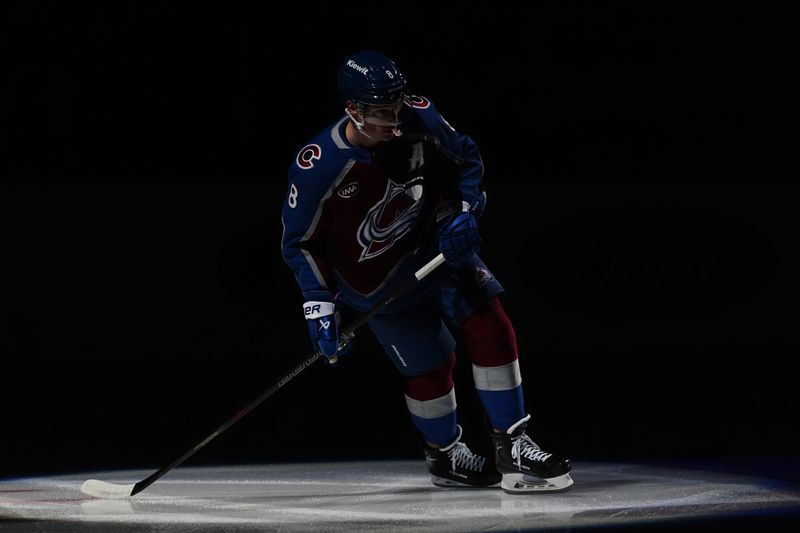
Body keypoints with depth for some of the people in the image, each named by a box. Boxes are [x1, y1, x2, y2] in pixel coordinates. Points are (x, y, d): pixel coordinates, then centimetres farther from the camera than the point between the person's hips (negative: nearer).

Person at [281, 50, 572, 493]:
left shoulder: (419, 120, -19)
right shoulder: (317, 167, -28)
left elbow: (465, 160, 2)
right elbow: (300, 243, -13)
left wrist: (464, 212, -12)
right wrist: (320, 307, -16)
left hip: (438, 247, 4)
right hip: (377, 281, -4)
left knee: (490, 327, -10)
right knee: (429, 366, 1)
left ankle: (512, 448, -3)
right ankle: (444, 457, 29)